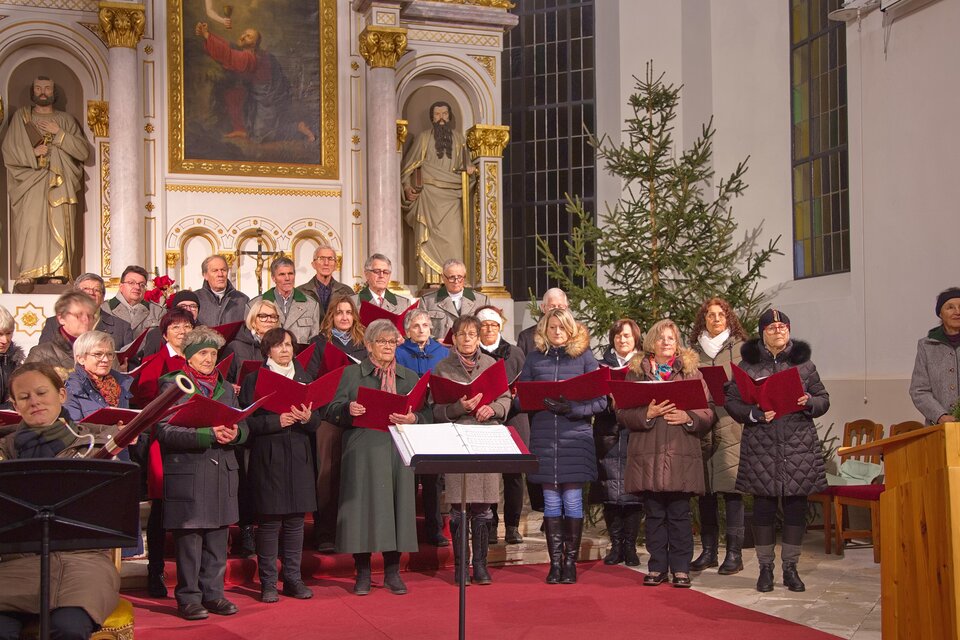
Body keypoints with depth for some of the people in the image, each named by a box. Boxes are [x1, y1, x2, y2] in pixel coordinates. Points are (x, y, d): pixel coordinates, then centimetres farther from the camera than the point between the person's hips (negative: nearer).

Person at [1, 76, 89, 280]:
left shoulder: (65, 119, 16)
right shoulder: (21, 116, 14)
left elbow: (84, 151, 4)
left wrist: (59, 133, -4)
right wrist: (32, 153, -8)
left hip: (59, 186, 1)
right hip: (30, 187, -1)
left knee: (59, 232, -9)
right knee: (31, 231, -13)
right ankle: (30, 280, -15)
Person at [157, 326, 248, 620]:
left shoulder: (226, 388, 17)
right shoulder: (173, 386, -1)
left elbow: (243, 427, 13)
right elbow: (166, 431, -13)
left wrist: (234, 433, -11)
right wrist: (209, 434, -21)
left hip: (222, 474, 5)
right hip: (187, 474, -5)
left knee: (217, 542, 9)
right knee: (189, 541, -1)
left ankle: (213, 593, 18)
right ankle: (189, 598, 8)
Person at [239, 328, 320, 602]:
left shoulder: (303, 378, 14)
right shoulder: (254, 379, 1)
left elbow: (317, 421, 9)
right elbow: (246, 420, -7)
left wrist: (307, 418, -12)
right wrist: (276, 421, -17)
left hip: (298, 458, 4)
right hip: (267, 458, -4)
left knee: (295, 520, 6)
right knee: (269, 521, -2)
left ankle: (293, 578, 15)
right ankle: (267, 582, 6)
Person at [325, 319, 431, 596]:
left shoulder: (409, 377, 15)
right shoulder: (352, 374, 10)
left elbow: (427, 413, 7)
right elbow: (332, 411, 3)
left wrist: (413, 418, -14)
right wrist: (348, 409, -18)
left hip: (398, 453, 2)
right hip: (363, 453, -2)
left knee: (396, 505, 1)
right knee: (362, 506, -2)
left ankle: (392, 572, 12)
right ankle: (362, 573, 9)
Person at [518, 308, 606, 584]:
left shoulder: (585, 357, 3)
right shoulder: (534, 359, 10)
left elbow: (600, 401, -2)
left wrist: (572, 409, -16)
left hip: (576, 437, -2)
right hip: (543, 435, 2)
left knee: (572, 500, 0)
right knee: (551, 501, 4)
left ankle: (570, 561, 10)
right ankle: (555, 562, 11)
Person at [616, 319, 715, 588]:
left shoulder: (691, 372, 10)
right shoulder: (636, 372, 10)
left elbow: (708, 412, 5)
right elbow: (622, 413, 3)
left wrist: (688, 418, -13)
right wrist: (646, 414, -13)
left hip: (682, 455, 0)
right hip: (647, 453, 1)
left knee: (679, 514, 1)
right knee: (654, 514, 5)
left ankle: (681, 569, 10)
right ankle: (657, 568, 13)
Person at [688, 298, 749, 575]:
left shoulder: (740, 348, 5)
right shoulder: (693, 351, 14)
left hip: (731, 427, -3)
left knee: (730, 487, -6)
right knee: (704, 490, 6)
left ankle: (734, 553, -1)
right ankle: (708, 550, 16)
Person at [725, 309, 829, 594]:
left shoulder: (803, 363, 9)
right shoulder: (748, 364, 5)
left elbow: (823, 399, 12)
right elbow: (732, 402, 3)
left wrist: (809, 402, -9)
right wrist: (755, 414, -13)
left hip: (799, 446, 1)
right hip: (760, 447, -1)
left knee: (796, 506, 3)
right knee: (763, 507, 2)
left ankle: (790, 567, 16)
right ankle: (765, 568, 14)